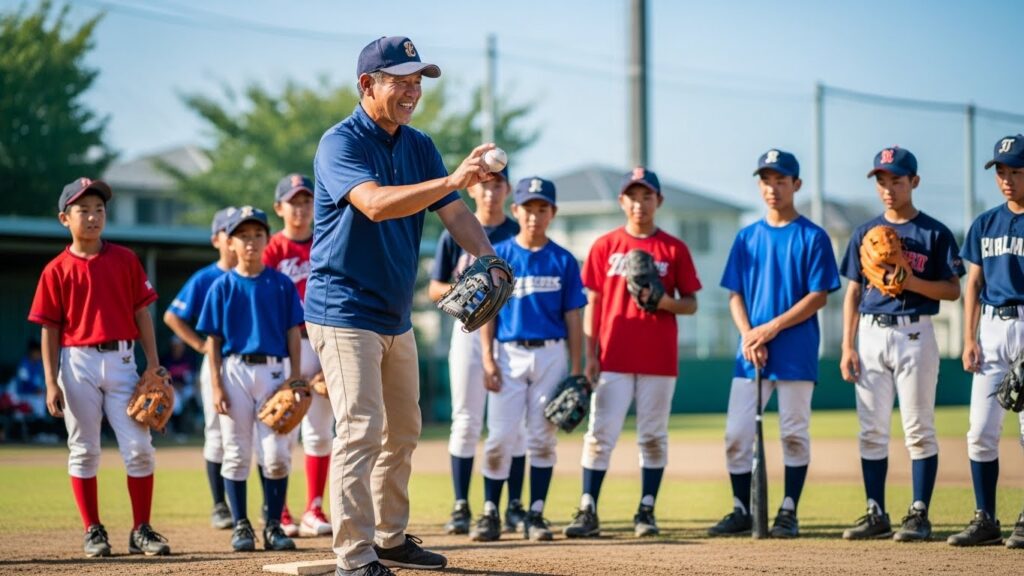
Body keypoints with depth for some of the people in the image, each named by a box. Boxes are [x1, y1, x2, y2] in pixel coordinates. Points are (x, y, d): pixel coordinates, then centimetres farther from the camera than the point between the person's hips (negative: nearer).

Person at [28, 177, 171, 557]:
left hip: (121, 360, 1)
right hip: (77, 363, -1)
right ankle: (93, 531, 14)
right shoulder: (57, 270, 0)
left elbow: (142, 313, 7)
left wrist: (153, 366, 2)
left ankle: (141, 531, 7)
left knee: (139, 447, -2)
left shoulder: (125, 260, 5)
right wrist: (51, 383, -5)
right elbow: (49, 329, 1)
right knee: (84, 450, 5)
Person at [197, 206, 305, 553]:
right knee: (236, 453, 3)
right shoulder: (222, 287, 4)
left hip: (274, 370, 0)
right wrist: (216, 386, -4)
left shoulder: (282, 284, 5)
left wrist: (294, 379, -2)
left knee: (277, 454, -2)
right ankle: (241, 526, 11)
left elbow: (293, 334, 5)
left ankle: (273, 525, 8)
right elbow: (213, 340, 3)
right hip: (236, 371, 0)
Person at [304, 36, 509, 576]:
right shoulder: (341, 143, -15)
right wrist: (452, 179, -42)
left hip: (396, 317, 8)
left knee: (402, 432, 15)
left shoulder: (419, 146, 9)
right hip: (344, 312, -8)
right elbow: (374, 203, -32)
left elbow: (454, 212, 2)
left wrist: (489, 260, -17)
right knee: (362, 429, -14)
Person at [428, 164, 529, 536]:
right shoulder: (456, 234, 6)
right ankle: (461, 508, 4)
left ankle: (514, 507, 7)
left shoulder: (519, 236, 7)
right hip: (469, 330, 0)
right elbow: (435, 290, 5)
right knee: (466, 422, 0)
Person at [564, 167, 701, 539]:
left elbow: (690, 305, 7)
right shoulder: (605, 246, 7)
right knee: (600, 434, -5)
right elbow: (593, 303, 7)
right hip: (613, 358, 0)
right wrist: (590, 354, -1)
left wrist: (665, 301, -15)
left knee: (653, 436, 5)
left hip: (659, 358, 0)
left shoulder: (674, 249, 6)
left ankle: (646, 512, 12)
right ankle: (588, 512, -5)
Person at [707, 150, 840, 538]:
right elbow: (735, 295, 11)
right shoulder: (747, 237, 12)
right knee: (736, 434, 0)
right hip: (750, 353, 4)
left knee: (794, 433, 1)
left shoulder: (812, 237, 0)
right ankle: (742, 511, 10)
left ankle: (788, 513, 9)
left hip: (796, 352, -4)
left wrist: (773, 327, -14)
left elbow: (818, 296, -6)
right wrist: (748, 335, -7)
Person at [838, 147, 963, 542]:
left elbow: (952, 290, -2)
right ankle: (876, 514, 10)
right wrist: (847, 347, 4)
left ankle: (919, 514, 2)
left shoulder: (935, 233, 1)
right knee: (872, 431, 5)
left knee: (919, 428, -2)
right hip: (871, 335, 4)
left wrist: (912, 282, -18)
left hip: (914, 335, -4)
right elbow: (853, 292, 11)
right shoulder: (865, 233, 11)